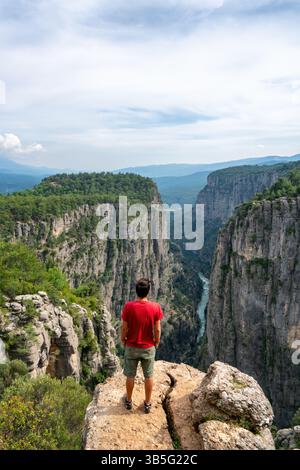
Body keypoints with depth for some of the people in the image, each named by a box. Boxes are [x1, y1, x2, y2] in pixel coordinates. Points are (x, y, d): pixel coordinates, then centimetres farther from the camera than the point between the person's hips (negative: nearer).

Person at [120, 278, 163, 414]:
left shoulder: (128, 307, -20)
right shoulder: (156, 307, -18)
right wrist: (157, 342, 8)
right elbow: (157, 329, -10)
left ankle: (129, 401, 38)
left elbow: (124, 328, -11)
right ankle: (147, 404, 32)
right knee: (148, 377, 18)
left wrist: (123, 340, 8)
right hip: (148, 348, 0)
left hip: (132, 347, 0)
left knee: (130, 376, 19)